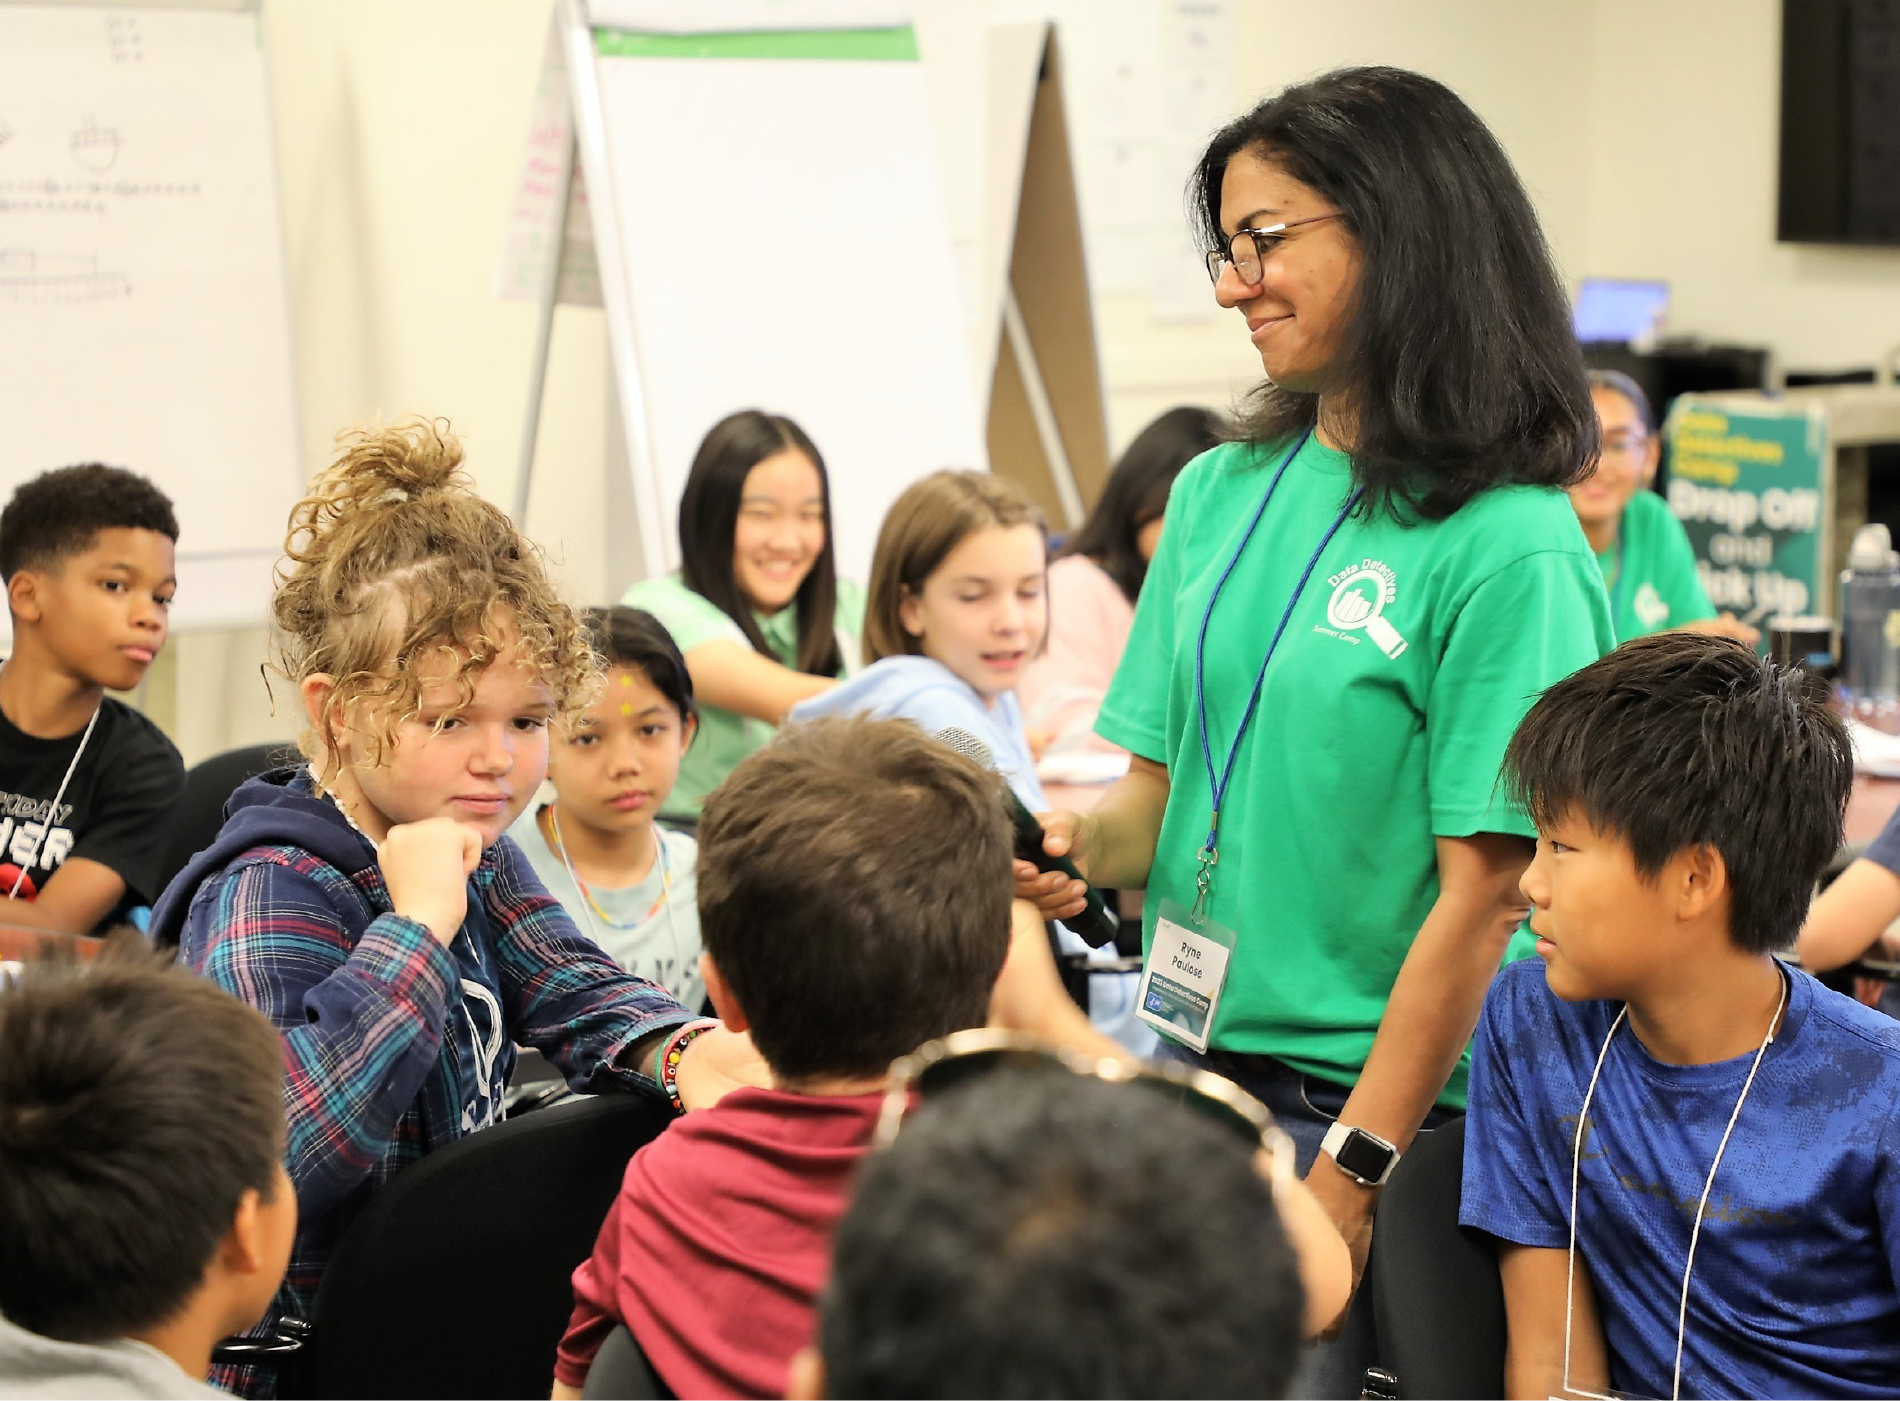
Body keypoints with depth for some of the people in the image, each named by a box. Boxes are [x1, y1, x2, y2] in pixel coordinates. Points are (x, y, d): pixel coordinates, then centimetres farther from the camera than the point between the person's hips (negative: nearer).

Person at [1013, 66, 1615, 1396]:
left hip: (1384, 1101, -6)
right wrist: (1079, 840, -10)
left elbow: (1482, 897, -15)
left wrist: (1352, 1175, -16)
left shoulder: (1512, 551, -13)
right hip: (1187, 1077, 6)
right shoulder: (1220, 493, 7)